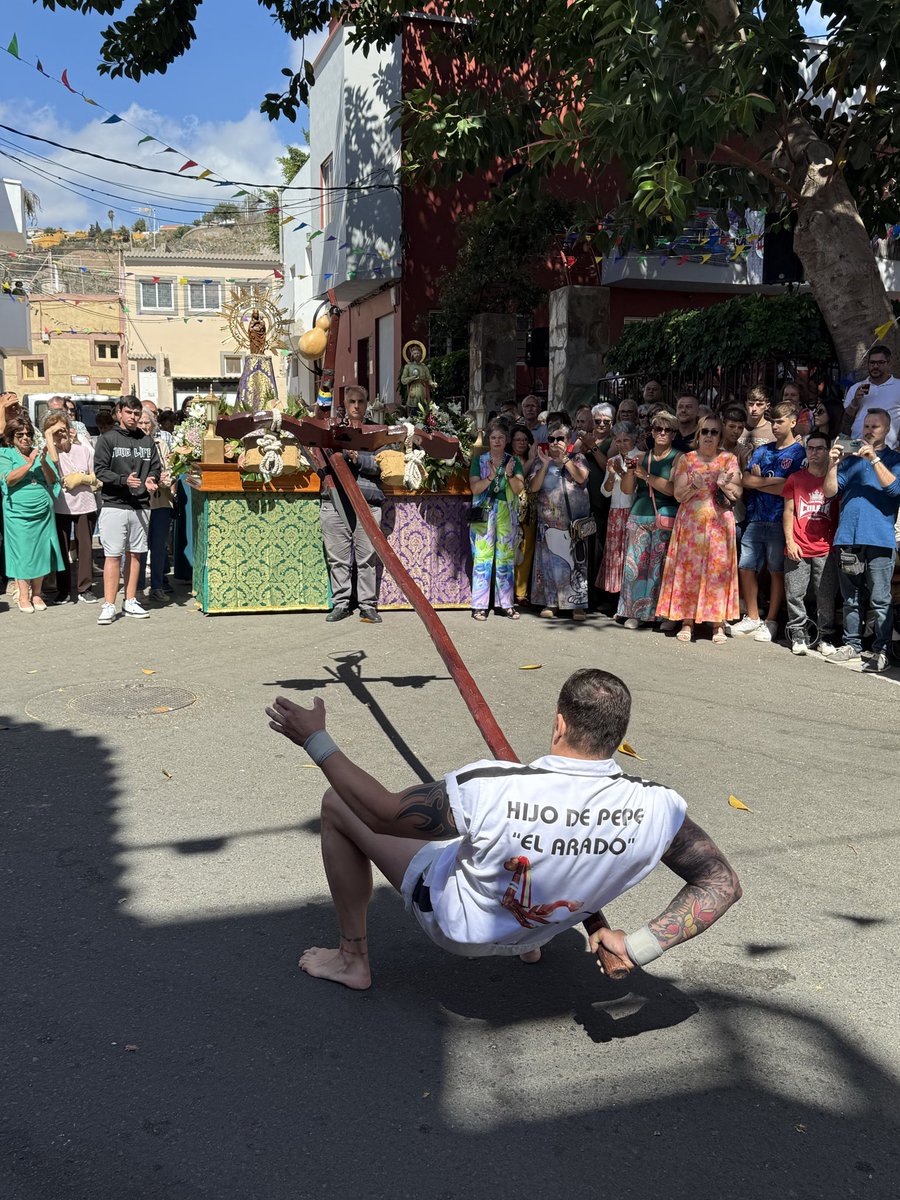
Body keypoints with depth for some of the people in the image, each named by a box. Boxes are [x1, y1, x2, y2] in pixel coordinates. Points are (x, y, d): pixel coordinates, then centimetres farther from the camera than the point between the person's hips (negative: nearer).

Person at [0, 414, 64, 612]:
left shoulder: (41, 452, 12)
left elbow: (53, 480, 3)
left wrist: (43, 462, -13)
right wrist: (29, 464, -15)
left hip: (43, 512, 3)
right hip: (18, 512, -3)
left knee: (41, 552, 5)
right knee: (21, 552, -1)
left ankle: (37, 594, 15)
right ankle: (23, 596, 7)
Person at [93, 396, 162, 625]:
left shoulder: (147, 441, 13)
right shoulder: (107, 439, 2)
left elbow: (156, 467, 15)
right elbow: (100, 469, -5)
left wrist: (152, 479, -8)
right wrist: (124, 480, -20)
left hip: (141, 506, 4)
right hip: (114, 505, -4)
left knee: (135, 554, 9)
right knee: (113, 555, -5)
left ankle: (130, 601, 17)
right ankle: (109, 605, -3)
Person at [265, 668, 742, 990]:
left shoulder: (488, 788, -38)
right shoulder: (657, 808, -29)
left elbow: (382, 813, -27)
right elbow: (724, 883, -19)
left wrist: (316, 741, -16)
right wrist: (636, 948, -17)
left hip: (455, 924, -4)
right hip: (540, 929, 4)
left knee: (337, 806, 8)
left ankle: (352, 960, 22)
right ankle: (528, 946, 34)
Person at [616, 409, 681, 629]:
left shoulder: (678, 458, 3)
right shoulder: (643, 457, 16)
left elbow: (673, 489, -11)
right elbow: (627, 489, 15)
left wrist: (647, 476, -13)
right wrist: (631, 470, -3)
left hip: (664, 519, -4)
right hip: (639, 517, 4)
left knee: (660, 565, -8)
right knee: (635, 563, -2)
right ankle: (637, 612, 5)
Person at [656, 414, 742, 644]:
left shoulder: (729, 459, 8)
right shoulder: (686, 459, 8)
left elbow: (738, 493, 0)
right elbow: (678, 495, 1)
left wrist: (725, 485, -20)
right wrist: (694, 486, -18)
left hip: (719, 523, 0)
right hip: (690, 523, 0)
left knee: (718, 569, -2)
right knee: (688, 569, -2)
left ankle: (718, 624, 2)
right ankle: (687, 622, 4)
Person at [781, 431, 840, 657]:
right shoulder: (795, 479, 11)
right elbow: (788, 511, 9)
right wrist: (789, 541, 1)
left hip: (826, 549, -1)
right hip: (797, 549, 1)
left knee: (826, 596, 0)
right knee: (795, 594, 1)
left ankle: (825, 637, 10)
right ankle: (798, 635, 12)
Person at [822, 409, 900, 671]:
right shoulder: (850, 459, 19)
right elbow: (829, 491, 10)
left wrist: (874, 458, -13)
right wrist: (833, 464, -5)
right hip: (848, 538, 4)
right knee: (850, 598, 9)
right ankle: (852, 646, 16)